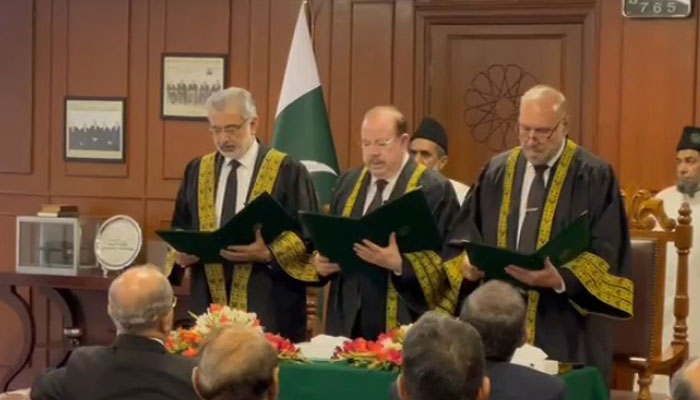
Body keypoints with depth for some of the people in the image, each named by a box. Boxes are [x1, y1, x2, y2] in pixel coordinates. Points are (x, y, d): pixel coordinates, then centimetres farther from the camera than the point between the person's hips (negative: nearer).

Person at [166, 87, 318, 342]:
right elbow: (179, 229, 17)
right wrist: (180, 253, -5)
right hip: (209, 305, 4)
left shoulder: (288, 172, -2)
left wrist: (267, 254, -19)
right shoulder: (197, 171, 12)